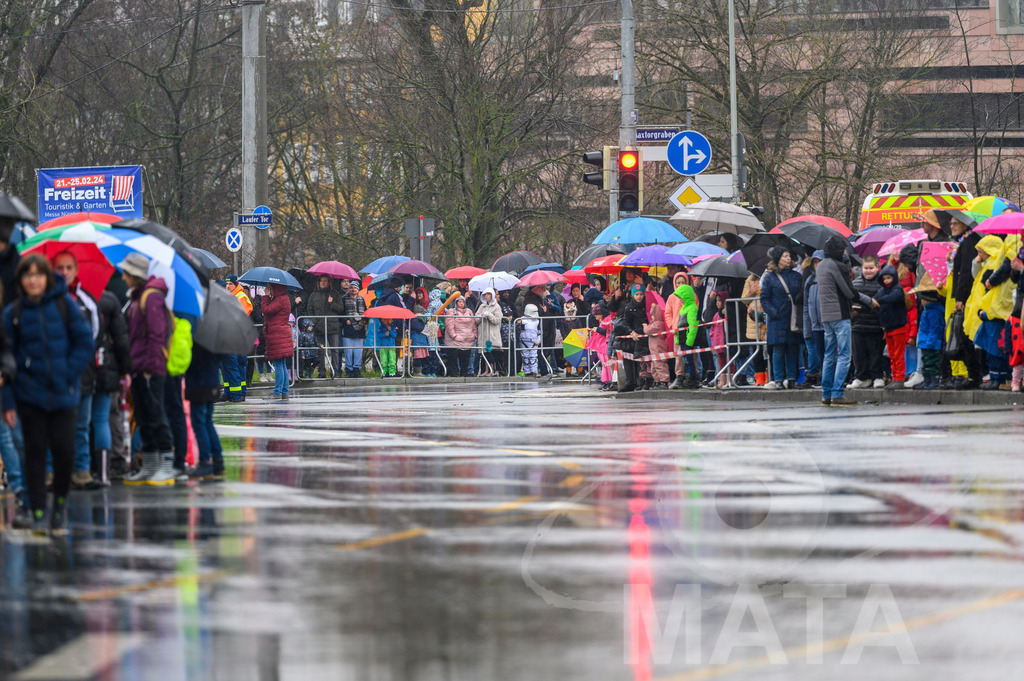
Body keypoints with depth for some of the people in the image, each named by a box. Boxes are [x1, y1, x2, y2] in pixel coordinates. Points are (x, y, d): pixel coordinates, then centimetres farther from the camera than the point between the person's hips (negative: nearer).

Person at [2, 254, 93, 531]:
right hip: (29, 395, 0)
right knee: (35, 451, 0)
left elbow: (85, 343, 3)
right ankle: (38, 513, 5)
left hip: (62, 393, 0)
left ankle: (60, 501, 20)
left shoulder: (65, 305, 0)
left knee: (64, 450, -4)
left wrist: (68, 375, -8)